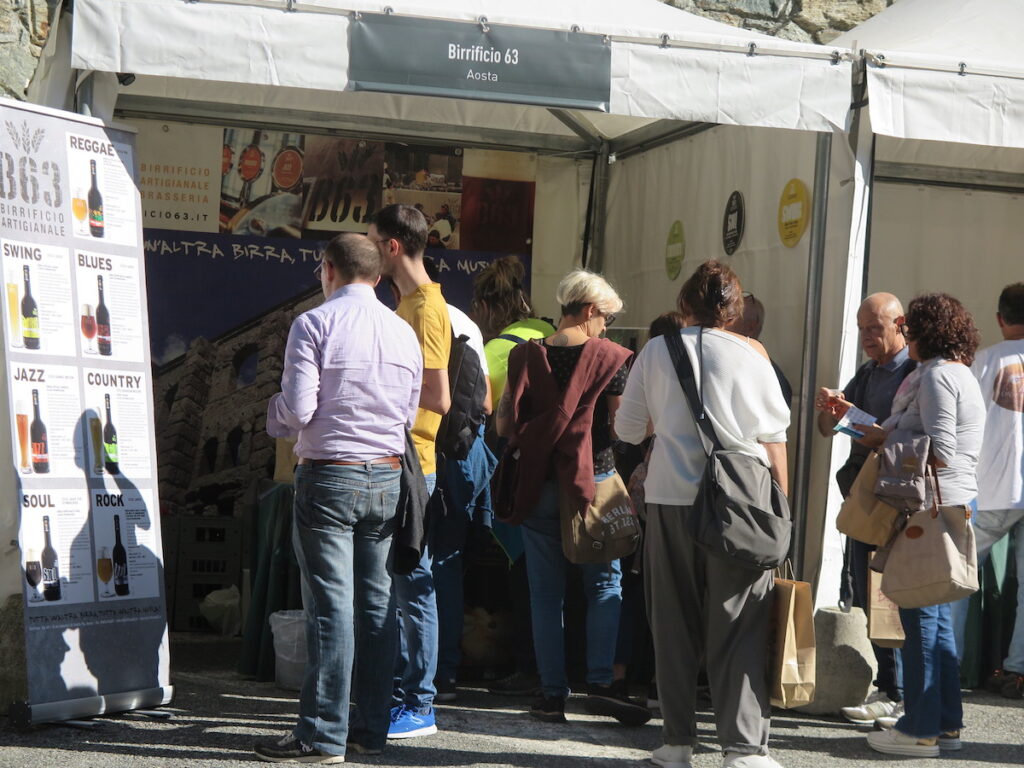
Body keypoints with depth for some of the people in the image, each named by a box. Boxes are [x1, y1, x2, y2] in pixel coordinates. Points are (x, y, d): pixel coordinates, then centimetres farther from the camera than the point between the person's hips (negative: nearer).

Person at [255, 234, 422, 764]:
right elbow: (410, 414, 12)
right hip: (387, 479, 5)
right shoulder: (404, 332, 8)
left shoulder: (315, 323, -8)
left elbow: (297, 409, -14)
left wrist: (275, 413, 7)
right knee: (375, 603, 9)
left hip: (328, 476, -5)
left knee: (330, 606, -4)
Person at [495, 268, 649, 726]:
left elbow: (505, 426, 0)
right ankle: (600, 683, -4)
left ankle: (552, 694, 9)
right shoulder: (609, 358, -5)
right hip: (593, 479, -2)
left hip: (539, 485, 2)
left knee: (546, 593, 8)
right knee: (604, 584, 9)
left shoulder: (525, 356, 1)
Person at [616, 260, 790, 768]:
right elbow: (773, 437, 1)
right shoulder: (750, 355, 0)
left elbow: (627, 429, 10)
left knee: (674, 623, 10)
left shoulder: (655, 352, 5)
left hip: (669, 498, 2)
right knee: (737, 628, 1)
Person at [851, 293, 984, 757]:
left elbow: (939, 452, -20)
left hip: (933, 505, -10)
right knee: (936, 614, 14)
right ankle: (947, 723, 19)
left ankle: (920, 729, 0)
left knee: (920, 614, -5)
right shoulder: (963, 375, 18)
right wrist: (886, 434, 16)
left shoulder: (936, 376, -14)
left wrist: (885, 440, -9)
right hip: (954, 504, 10)